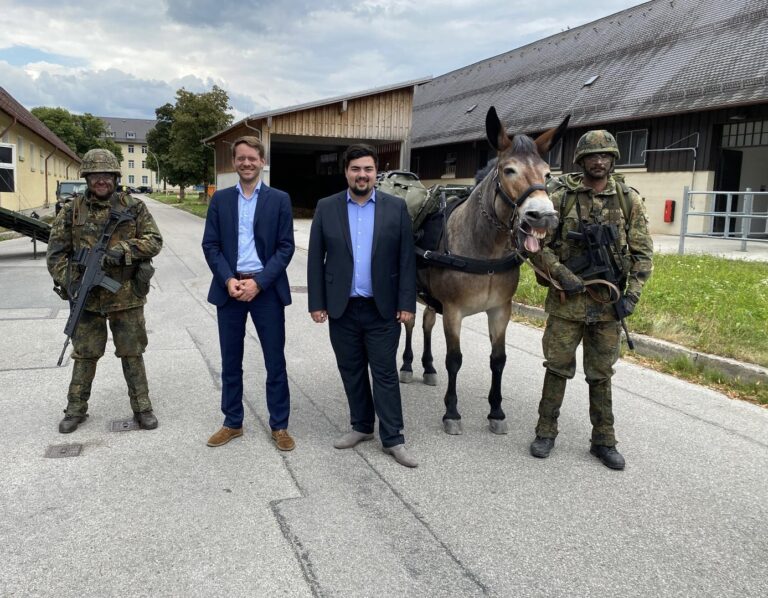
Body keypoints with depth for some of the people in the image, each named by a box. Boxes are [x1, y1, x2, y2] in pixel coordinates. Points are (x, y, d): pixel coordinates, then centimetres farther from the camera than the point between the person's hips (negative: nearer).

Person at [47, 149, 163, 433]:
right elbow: (56, 252, 3)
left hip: (127, 296, -1)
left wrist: (122, 250, -19)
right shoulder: (71, 210, 2)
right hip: (87, 297, 1)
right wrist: (67, 281, -12)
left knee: (132, 354, 8)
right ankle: (76, 409, 26)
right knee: (85, 355, 11)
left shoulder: (133, 207, 0)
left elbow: (154, 240, -4)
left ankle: (142, 407, 18)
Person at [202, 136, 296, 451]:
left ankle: (279, 426, 17)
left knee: (275, 361, 4)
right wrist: (228, 280, -12)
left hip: (267, 289, -2)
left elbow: (286, 247, -3)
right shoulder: (220, 199, 7)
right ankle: (232, 423, 25)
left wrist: (258, 282, -13)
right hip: (229, 288, 2)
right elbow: (210, 245, 4)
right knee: (230, 362, 11)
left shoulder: (279, 199, 2)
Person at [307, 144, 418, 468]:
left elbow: (406, 259, -2)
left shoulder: (396, 207, -1)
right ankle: (361, 426, 30)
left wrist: (406, 304, -6)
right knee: (351, 372, 13)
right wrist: (316, 303, -2)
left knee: (385, 374, 3)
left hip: (383, 308, -2)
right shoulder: (326, 207, 2)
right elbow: (315, 259, 2)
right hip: (341, 308, 2)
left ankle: (393, 439, 13)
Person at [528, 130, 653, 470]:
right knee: (557, 368, 7)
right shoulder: (560, 197, -3)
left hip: (609, 303, 2)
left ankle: (604, 441, 24)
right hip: (566, 301, -1)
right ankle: (546, 432, 23)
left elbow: (643, 253, 4)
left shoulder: (629, 200, 3)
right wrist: (560, 273, -16)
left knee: (601, 375, 12)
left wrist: (632, 295, -5)